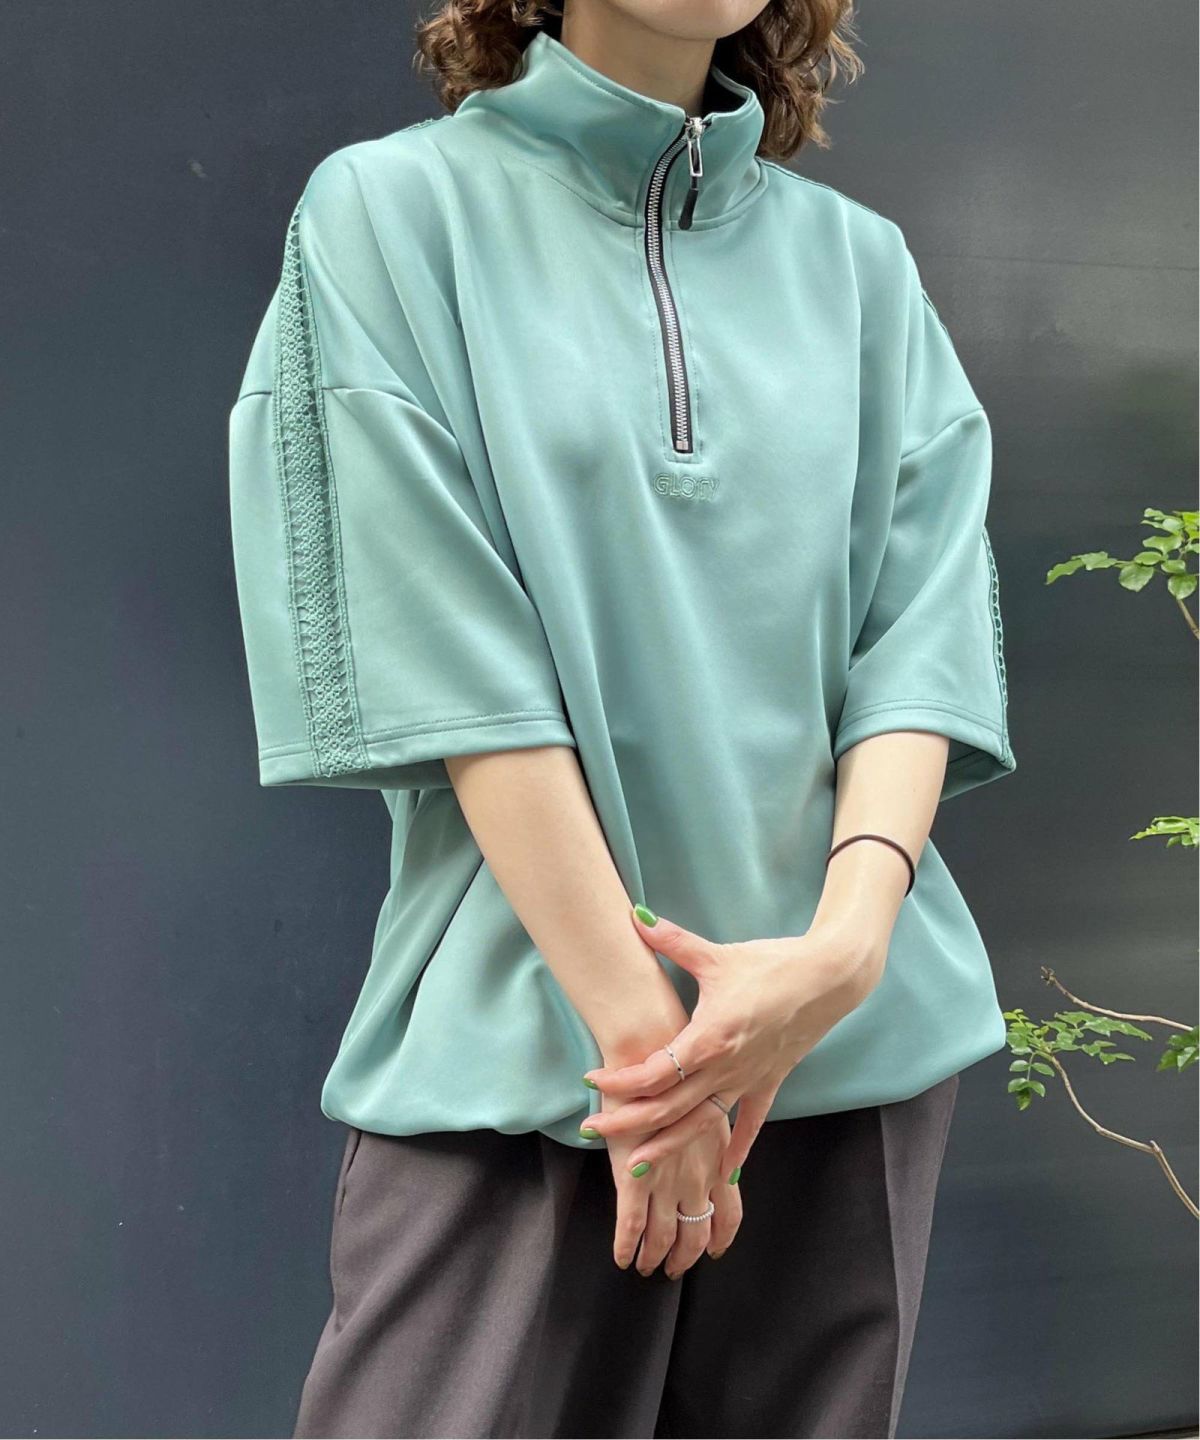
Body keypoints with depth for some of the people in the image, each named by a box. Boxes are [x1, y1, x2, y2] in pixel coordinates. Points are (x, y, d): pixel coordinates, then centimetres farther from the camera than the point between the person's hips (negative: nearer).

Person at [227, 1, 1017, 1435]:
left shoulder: (859, 263, 11)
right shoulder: (391, 210, 0)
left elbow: (923, 629, 1)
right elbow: (454, 661, -9)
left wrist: (845, 948, -15)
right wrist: (640, 1022, -15)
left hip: (856, 1041, 4)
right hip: (517, 1041, -3)